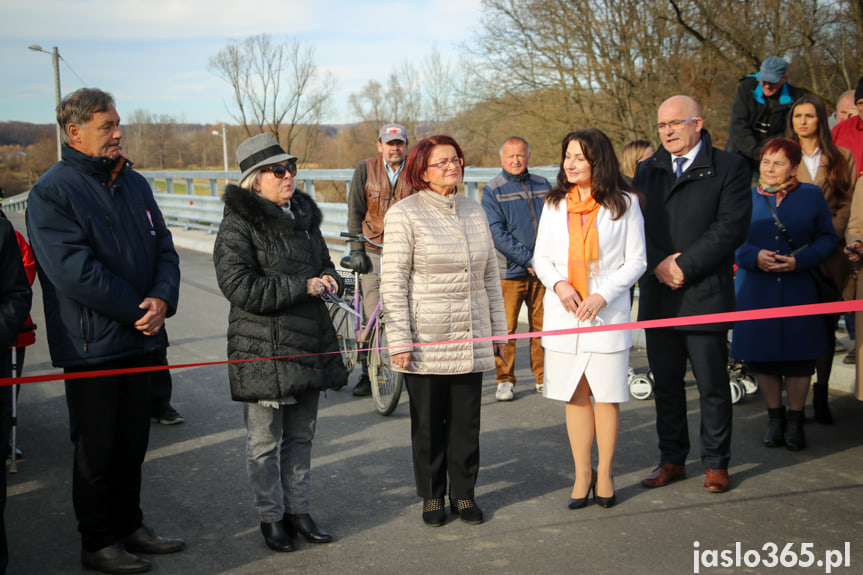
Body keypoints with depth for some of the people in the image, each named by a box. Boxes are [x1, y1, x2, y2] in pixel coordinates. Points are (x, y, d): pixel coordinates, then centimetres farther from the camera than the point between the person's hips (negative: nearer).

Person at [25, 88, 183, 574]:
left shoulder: (134, 183, 10)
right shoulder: (52, 192, -11)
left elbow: (164, 249, 8)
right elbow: (74, 270, -20)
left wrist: (162, 299, -11)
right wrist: (137, 309, -17)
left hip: (140, 337, 6)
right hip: (91, 345, -6)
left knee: (133, 440, 16)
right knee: (98, 445, 5)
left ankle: (129, 524, 31)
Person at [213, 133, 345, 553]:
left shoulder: (304, 215, 12)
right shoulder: (238, 226, -10)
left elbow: (324, 264, 25)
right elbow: (241, 288, -19)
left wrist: (329, 280, 0)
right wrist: (303, 286, -19)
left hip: (309, 342, 7)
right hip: (264, 349, -7)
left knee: (301, 435, 15)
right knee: (265, 440, 4)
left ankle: (297, 510, 28)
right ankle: (271, 517, 19)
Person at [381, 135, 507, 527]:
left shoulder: (474, 212, 11)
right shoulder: (404, 214, -6)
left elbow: (490, 276, 15)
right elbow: (393, 283, -9)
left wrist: (498, 331, 14)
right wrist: (399, 342, -14)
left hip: (471, 340, 4)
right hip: (425, 341, -4)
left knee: (467, 420, 8)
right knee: (428, 422, 6)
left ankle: (464, 494, 24)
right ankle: (432, 497, 22)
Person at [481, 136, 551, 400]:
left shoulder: (543, 186, 12)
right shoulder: (492, 191, 1)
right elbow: (498, 233, -7)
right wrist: (528, 260, -13)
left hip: (543, 270, 3)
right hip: (509, 272, -3)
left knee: (542, 326, 6)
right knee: (505, 329, -1)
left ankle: (543, 377, 20)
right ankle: (505, 380, 12)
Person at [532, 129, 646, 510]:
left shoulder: (624, 203, 0)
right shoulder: (555, 204, 10)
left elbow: (636, 260, 0)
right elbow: (541, 256, 12)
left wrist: (603, 295, -13)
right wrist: (558, 283, -8)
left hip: (607, 314, -3)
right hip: (563, 316, 3)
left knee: (607, 396, 3)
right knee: (575, 396, 7)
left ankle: (604, 472, 18)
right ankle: (582, 474, 18)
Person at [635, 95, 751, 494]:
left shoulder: (729, 168, -1)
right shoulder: (646, 170, 14)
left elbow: (732, 227, -11)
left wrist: (685, 266, -15)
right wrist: (658, 264, -9)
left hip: (705, 295, -4)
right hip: (657, 296, 4)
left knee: (712, 386, 3)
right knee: (665, 383, 11)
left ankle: (716, 463, 17)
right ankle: (672, 459, 23)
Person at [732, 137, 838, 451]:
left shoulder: (812, 196, 5)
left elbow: (827, 238, 3)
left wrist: (799, 260, -13)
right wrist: (754, 257, -17)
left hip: (798, 289, 0)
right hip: (755, 291, 1)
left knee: (799, 355, 3)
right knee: (761, 354, 5)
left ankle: (795, 419, 20)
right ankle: (774, 416, 25)